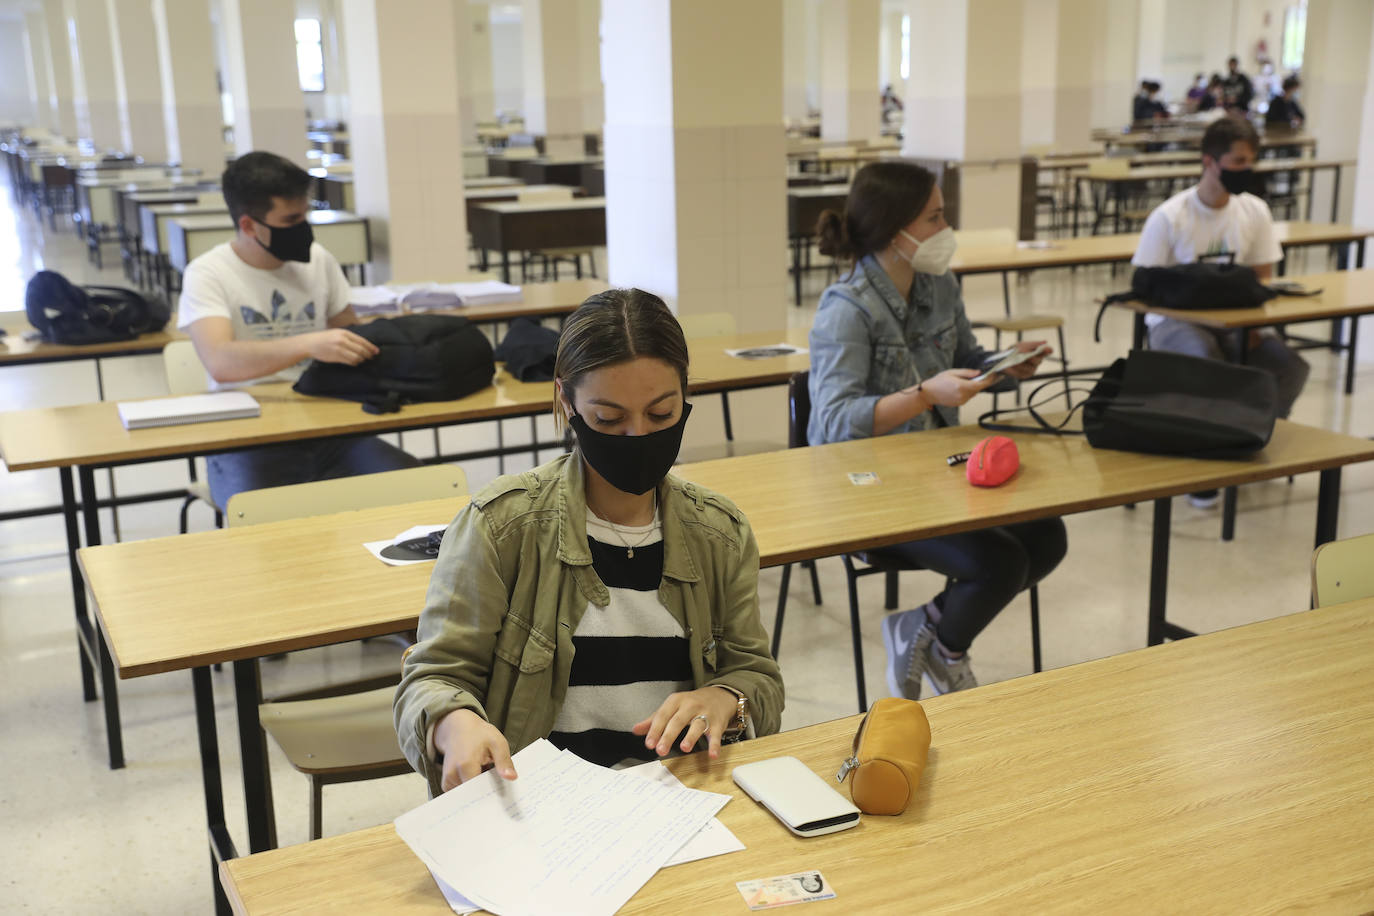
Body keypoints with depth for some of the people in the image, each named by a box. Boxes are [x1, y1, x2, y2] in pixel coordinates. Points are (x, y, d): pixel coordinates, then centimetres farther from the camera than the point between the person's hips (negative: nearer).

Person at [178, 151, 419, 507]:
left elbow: (349, 335, 26)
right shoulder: (207, 274, -4)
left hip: (325, 431, 5)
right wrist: (309, 345, -35)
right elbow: (220, 362, -22)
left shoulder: (318, 260, 12)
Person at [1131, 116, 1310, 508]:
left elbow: (1263, 282, 7)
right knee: (1206, 362, -38)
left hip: (1234, 322, 4)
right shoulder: (1168, 218, -10)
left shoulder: (1255, 211, 4)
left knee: (1291, 366, -22)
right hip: (1175, 321, -4)